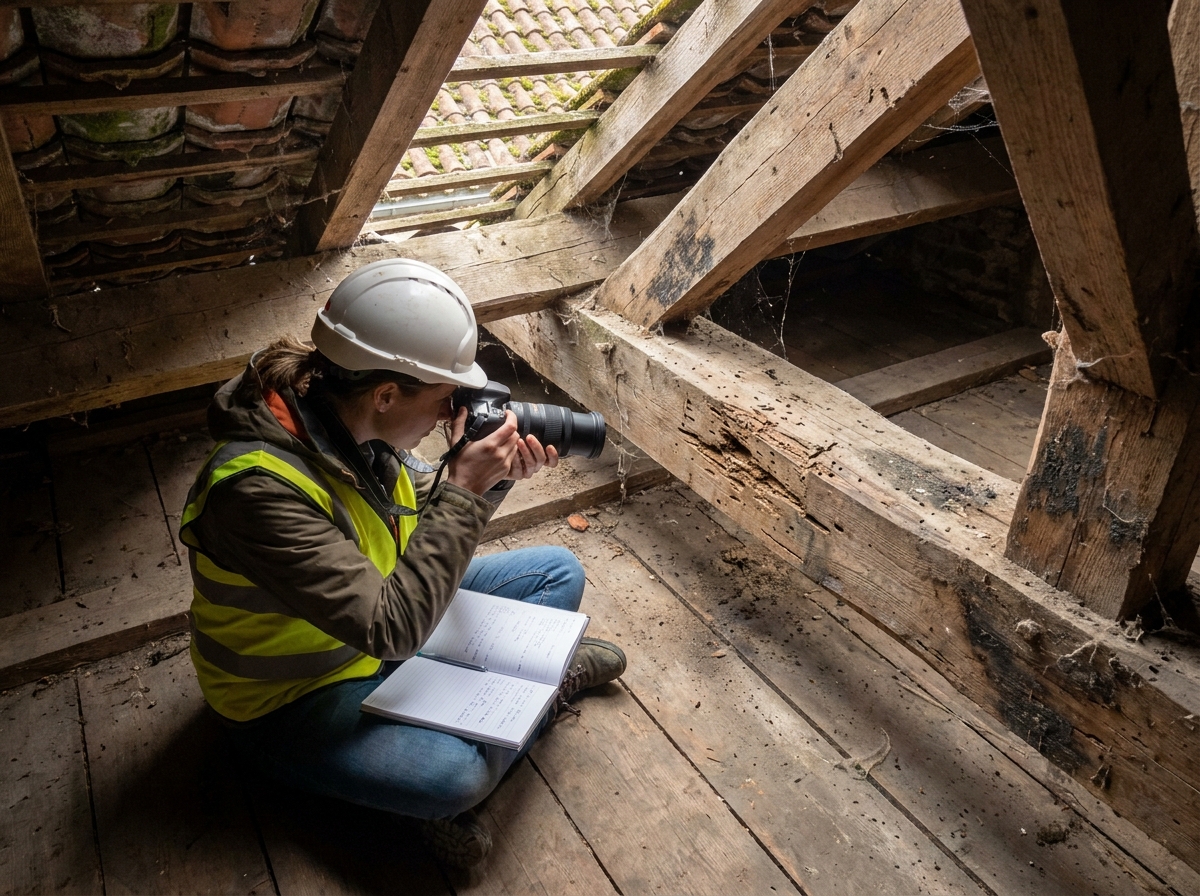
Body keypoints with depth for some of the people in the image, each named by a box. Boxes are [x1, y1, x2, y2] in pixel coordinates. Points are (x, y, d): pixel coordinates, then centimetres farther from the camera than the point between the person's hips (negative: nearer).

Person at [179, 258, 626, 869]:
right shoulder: (259, 487, -36)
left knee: (559, 573, 6)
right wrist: (465, 490, -33)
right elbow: (392, 628, -36)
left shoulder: (357, 424, -12)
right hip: (296, 698, -7)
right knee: (455, 775, -32)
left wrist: (494, 476, -16)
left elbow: (425, 523, 3)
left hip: (387, 620, 7)